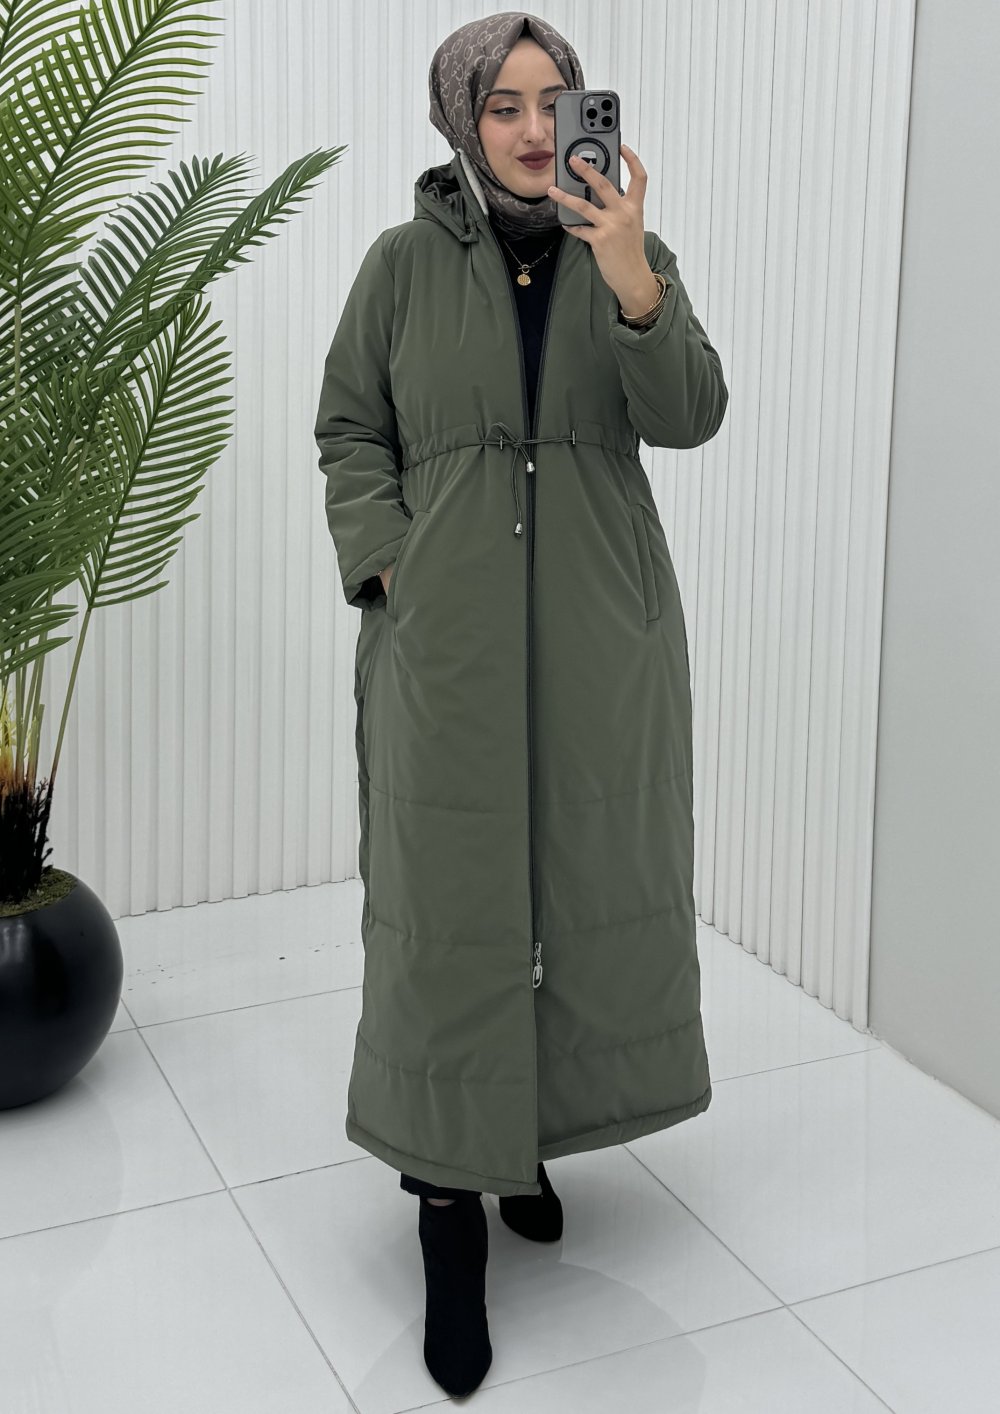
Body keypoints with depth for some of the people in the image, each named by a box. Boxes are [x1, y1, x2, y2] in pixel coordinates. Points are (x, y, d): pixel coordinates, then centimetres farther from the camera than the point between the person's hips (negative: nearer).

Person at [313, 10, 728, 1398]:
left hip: (601, 632, 2)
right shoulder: (403, 263, 2)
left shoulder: (627, 253, 4)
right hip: (447, 639, -2)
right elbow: (348, 430, 6)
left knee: (592, 883, 9)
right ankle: (450, 1207, 8)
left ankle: (531, 1136, 29)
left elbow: (691, 415, -9)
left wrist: (631, 280, -24)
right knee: (451, 899, -1)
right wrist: (385, 563, -8)